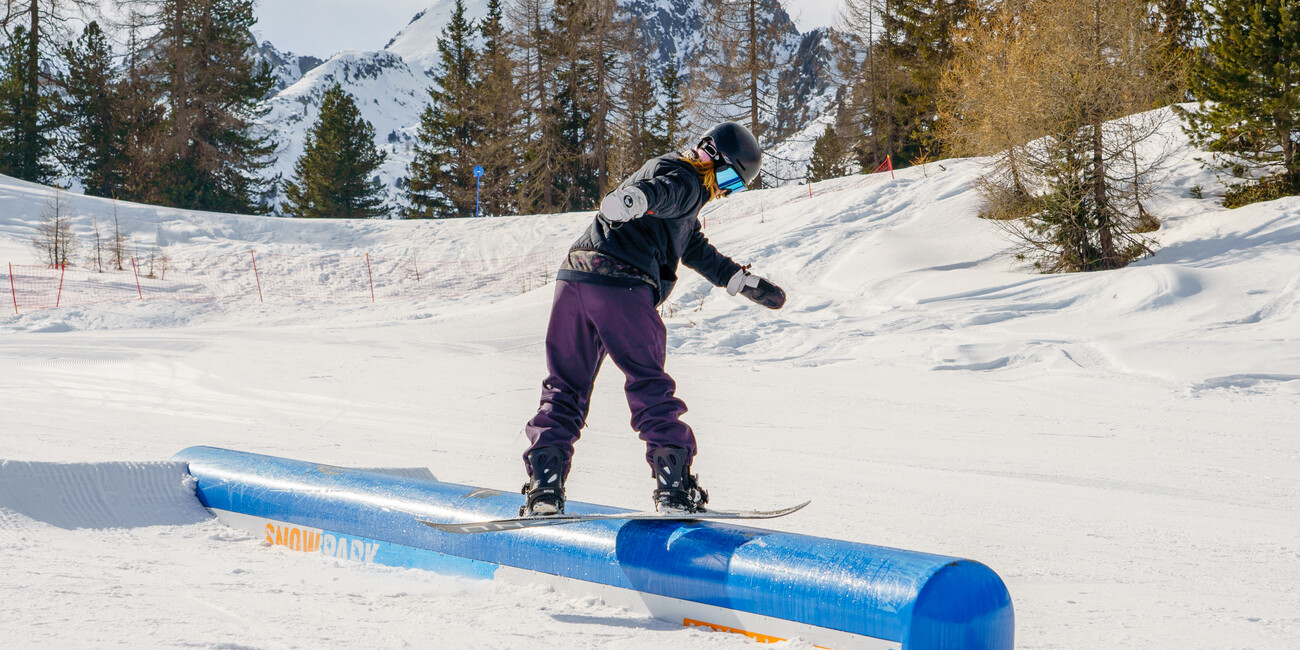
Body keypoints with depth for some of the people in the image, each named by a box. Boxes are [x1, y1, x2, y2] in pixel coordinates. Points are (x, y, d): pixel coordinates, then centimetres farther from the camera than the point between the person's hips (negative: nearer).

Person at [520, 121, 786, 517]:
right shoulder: (684, 180, 2)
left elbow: (700, 253, 45)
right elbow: (661, 189, -24)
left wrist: (751, 285, 51)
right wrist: (634, 197, -48)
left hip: (574, 277, 9)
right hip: (621, 284, -9)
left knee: (565, 386, 9)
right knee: (651, 387, -1)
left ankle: (544, 486, 3)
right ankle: (675, 488, 0)